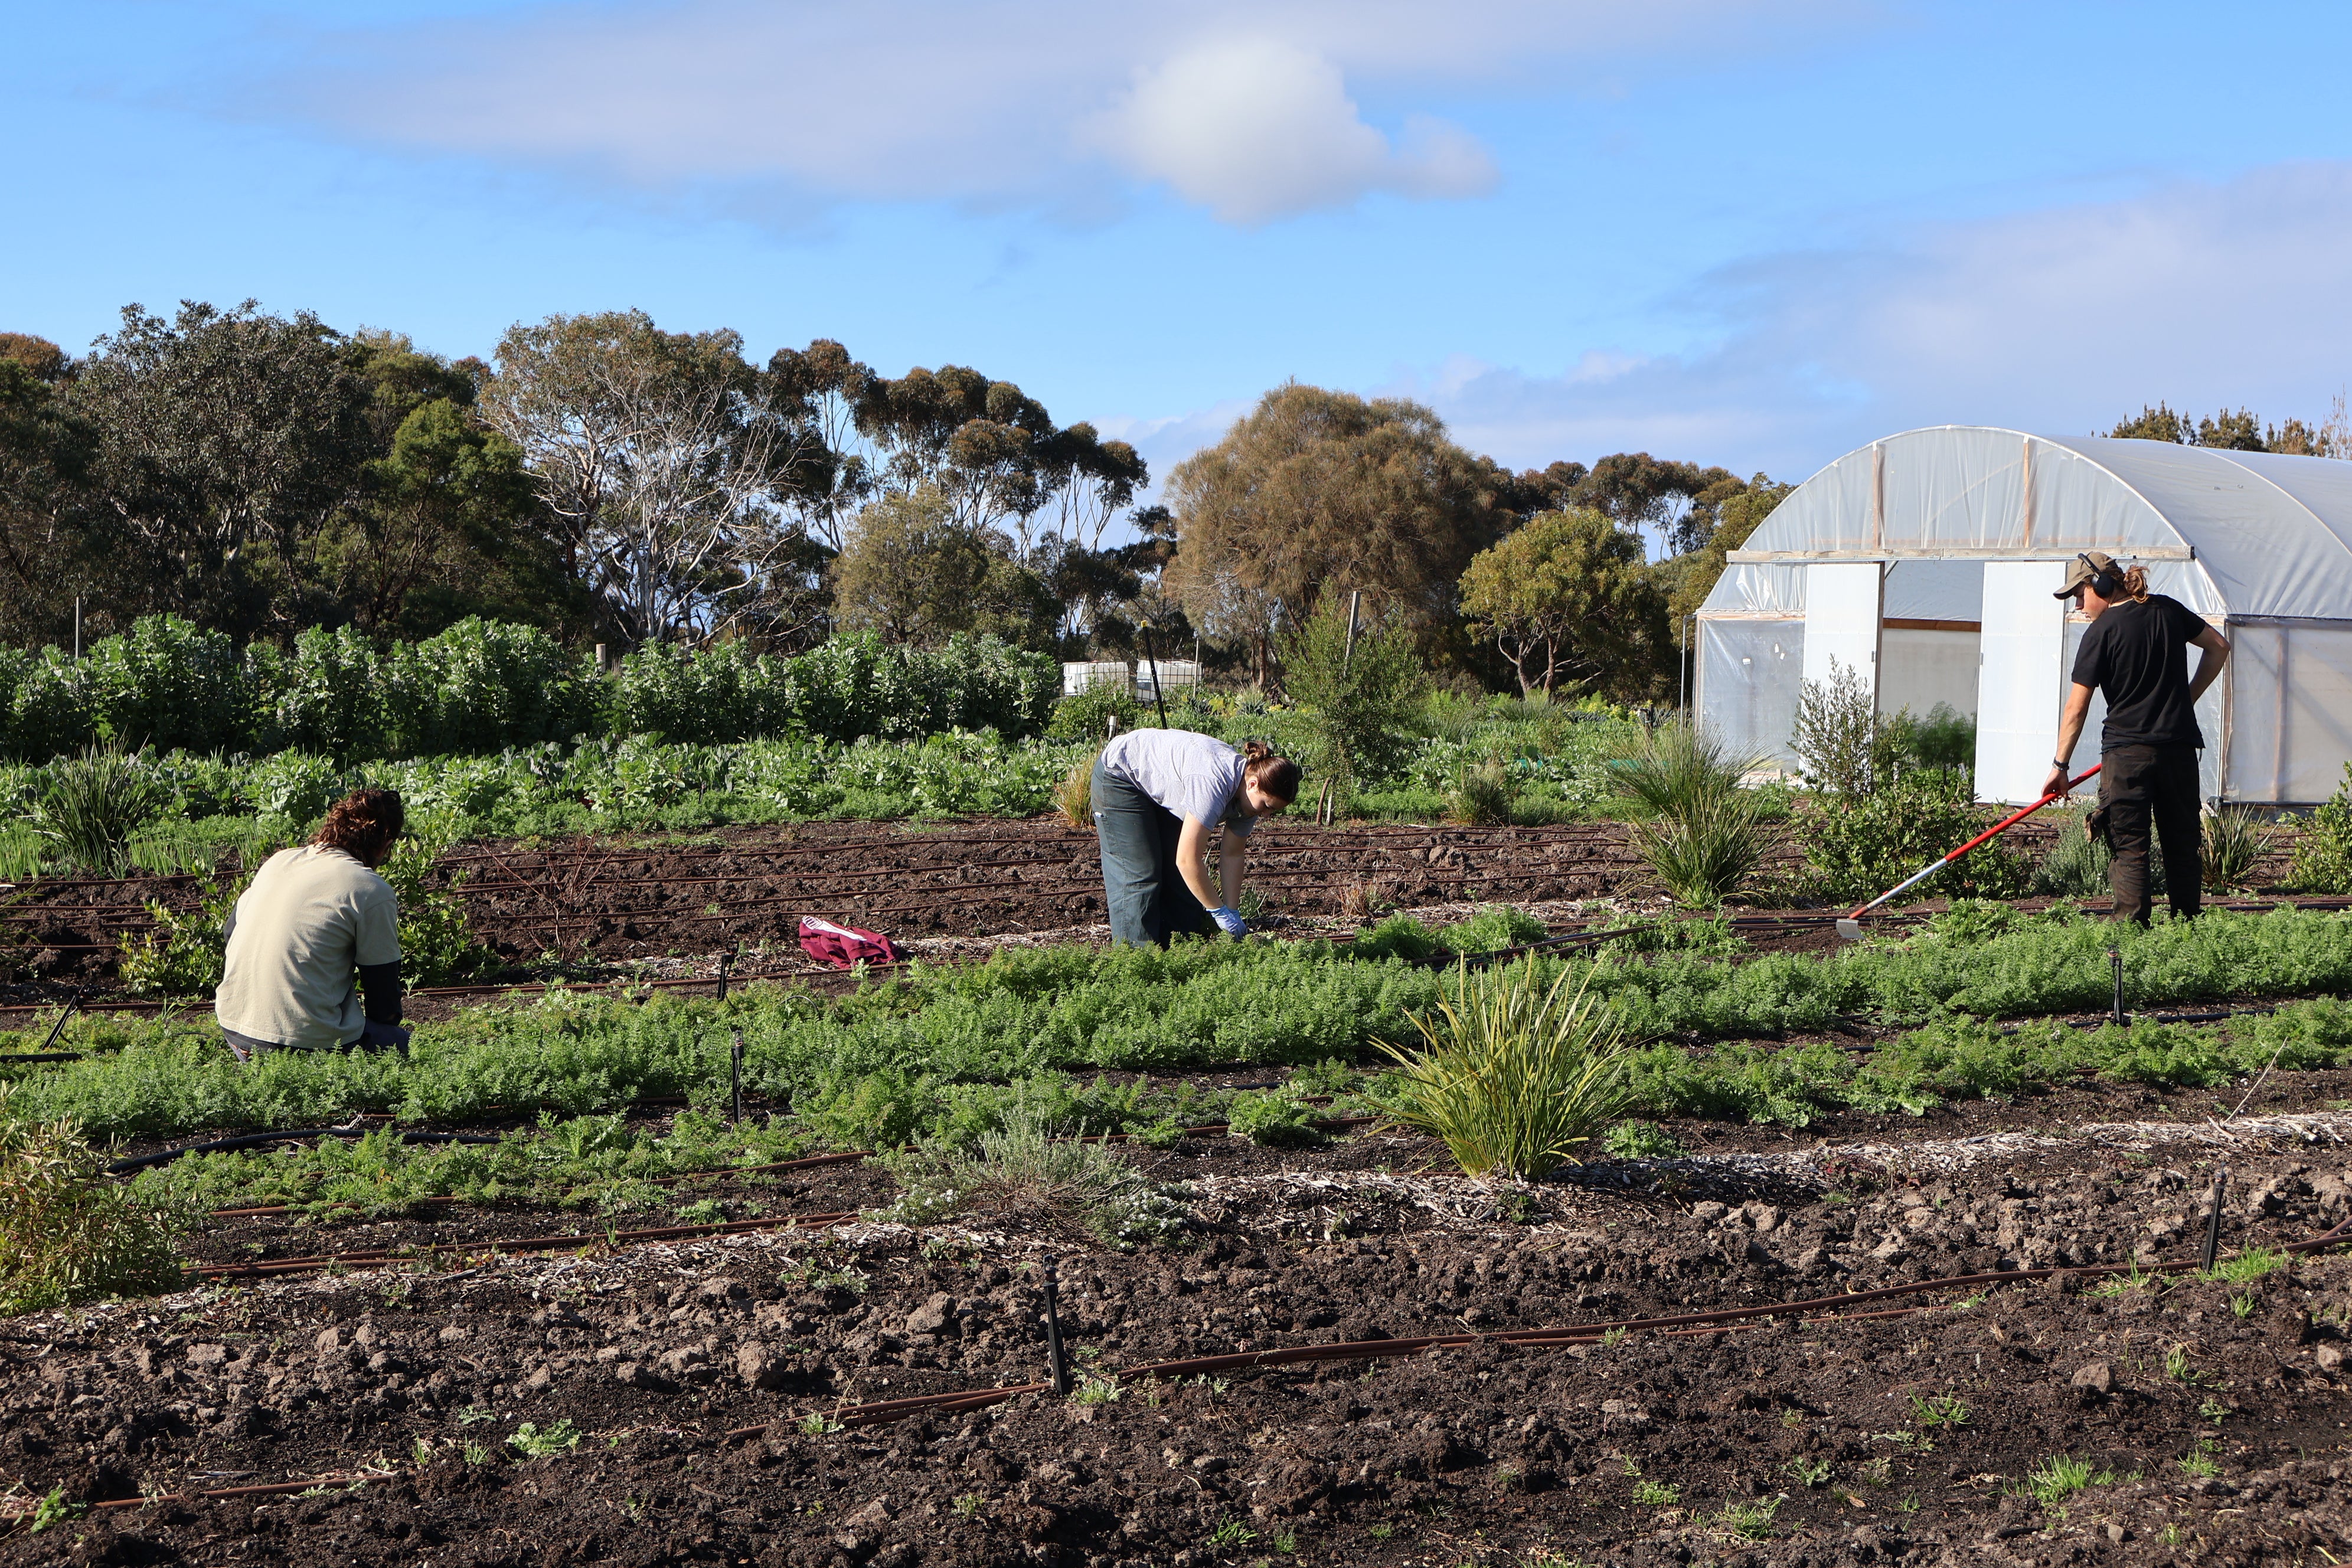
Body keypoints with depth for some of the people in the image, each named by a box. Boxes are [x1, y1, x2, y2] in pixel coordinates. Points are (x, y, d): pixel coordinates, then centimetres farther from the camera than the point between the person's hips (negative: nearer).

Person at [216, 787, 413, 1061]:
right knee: (401, 1041, 12)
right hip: (304, 1036, -7)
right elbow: (384, 996, -1)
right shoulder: (373, 892, -7)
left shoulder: (279, 861, 10)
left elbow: (232, 929, 22)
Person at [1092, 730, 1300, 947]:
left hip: (1161, 789, 8)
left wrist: (1232, 912, -7)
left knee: (1179, 877, 2)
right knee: (1139, 874, -13)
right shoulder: (1214, 783, -39)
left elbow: (1232, 855, -2)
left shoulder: (1251, 796, -13)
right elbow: (1187, 860, -36)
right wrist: (1220, 912, -27)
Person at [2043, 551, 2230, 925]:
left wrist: (2060, 765, -1)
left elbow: (2076, 709, -7)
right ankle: (2186, 926, 15)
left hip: (2127, 750, -5)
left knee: (2129, 848, -3)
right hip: (2180, 745, 5)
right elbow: (2219, 647, 16)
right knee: (2183, 843, 12)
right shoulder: (2168, 610, 7)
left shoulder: (2101, 633, -8)